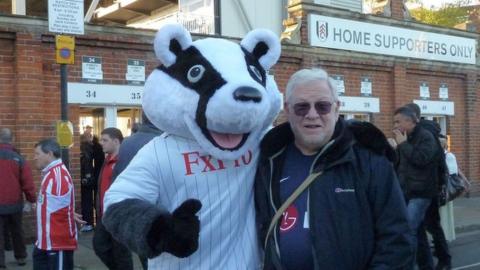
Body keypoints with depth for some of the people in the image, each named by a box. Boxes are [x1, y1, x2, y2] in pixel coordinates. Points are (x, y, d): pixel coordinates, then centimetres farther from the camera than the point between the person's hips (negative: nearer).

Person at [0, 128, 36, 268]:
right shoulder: (19, 159, -7)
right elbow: (28, 183, -8)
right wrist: (32, 200, 4)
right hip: (15, 203, 1)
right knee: (17, 231, 18)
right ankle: (21, 257, 28)